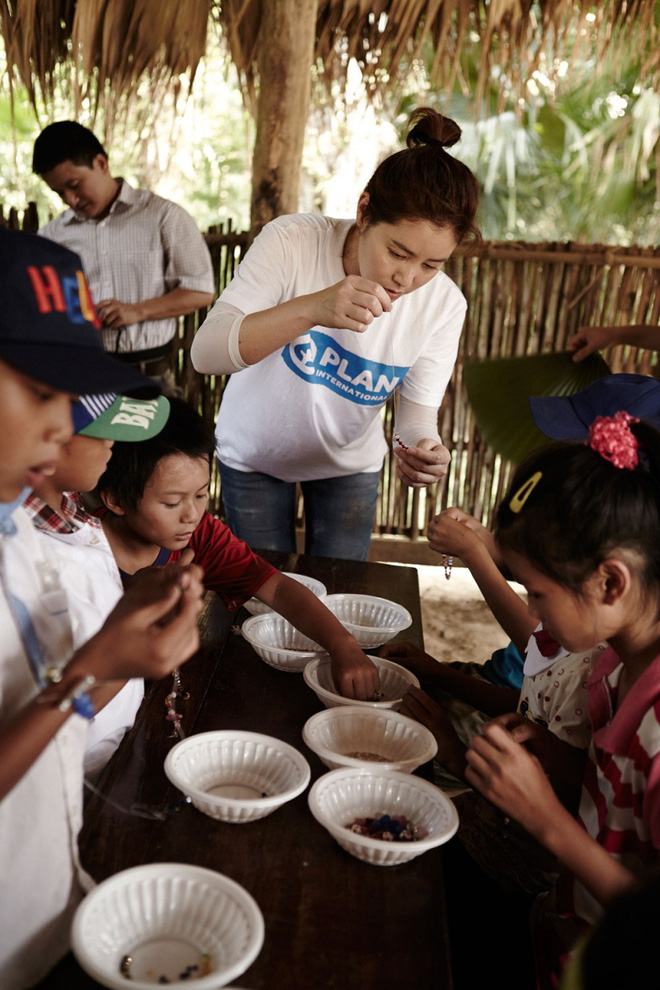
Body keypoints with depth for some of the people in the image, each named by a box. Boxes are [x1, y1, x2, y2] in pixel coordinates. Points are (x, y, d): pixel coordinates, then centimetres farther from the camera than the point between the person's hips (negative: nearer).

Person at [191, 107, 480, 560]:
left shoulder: (444, 305, -19)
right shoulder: (293, 242, -28)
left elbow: (418, 414, -15)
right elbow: (206, 352, -34)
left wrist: (422, 451, -40)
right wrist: (311, 308, -50)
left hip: (350, 466, 2)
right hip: (254, 456, -1)